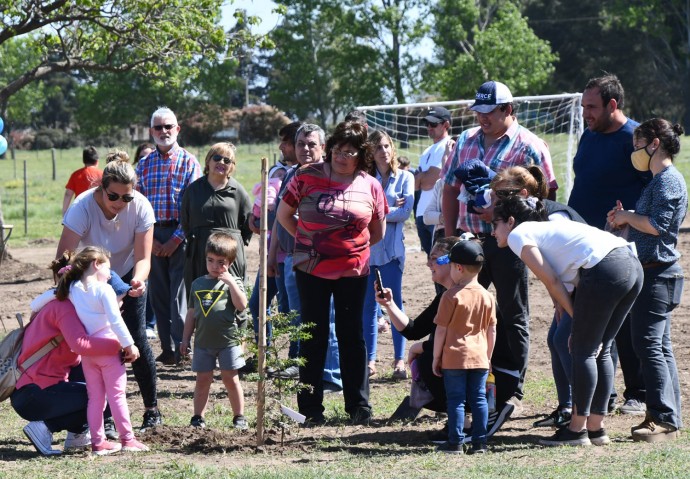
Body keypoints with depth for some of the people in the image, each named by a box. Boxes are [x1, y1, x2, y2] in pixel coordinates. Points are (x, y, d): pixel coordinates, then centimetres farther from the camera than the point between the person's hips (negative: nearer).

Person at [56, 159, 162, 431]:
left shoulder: (140, 207, -26)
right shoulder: (82, 208, -32)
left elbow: (142, 257, -24)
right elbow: (63, 260, -36)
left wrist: (138, 280, -45)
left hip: (127, 275, 1)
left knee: (137, 339, -8)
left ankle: (152, 409, 7)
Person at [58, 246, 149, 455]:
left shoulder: (73, 289, 5)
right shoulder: (104, 290, -12)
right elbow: (115, 320, -16)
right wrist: (129, 344, -10)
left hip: (86, 350, 5)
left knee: (94, 397, 10)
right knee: (117, 394, 1)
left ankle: (97, 442, 10)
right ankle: (127, 439, 3)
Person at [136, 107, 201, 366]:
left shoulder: (189, 162, 0)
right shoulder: (144, 165, 11)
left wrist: (176, 240, -11)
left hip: (180, 235, -4)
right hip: (152, 236, 4)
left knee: (179, 293, -7)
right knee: (158, 294, 5)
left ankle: (181, 348, -4)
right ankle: (167, 348, 11)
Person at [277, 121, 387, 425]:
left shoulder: (370, 186, 2)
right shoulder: (307, 177, -3)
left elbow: (378, 232, 14)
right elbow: (284, 214, 6)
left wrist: (352, 248, 7)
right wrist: (308, 240, 2)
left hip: (353, 272, 1)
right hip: (311, 271, -1)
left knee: (351, 337, 5)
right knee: (314, 337, 3)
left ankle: (359, 406, 11)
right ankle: (311, 407, 9)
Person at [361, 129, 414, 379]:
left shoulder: (405, 178, 5)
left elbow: (405, 211, -6)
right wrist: (388, 209, -11)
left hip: (391, 248, -2)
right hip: (366, 247, 2)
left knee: (395, 302, -2)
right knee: (368, 305, 3)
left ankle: (399, 360, 1)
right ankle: (370, 360, 6)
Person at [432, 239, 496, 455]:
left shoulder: (451, 296, -10)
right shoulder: (487, 296, 4)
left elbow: (441, 330, -8)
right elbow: (492, 331, 9)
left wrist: (436, 357, 0)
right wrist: (488, 356, 19)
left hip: (454, 358, -4)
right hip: (479, 357, 4)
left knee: (455, 399, 1)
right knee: (479, 398, 7)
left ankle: (455, 442, 1)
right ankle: (479, 441, 6)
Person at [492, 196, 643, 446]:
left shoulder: (518, 234, 7)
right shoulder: (546, 229, 31)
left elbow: (551, 281, -1)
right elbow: (563, 281, 23)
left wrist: (577, 319, 6)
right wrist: (581, 328, 16)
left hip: (606, 270, -9)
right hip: (632, 265, 9)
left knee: (583, 351, 2)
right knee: (600, 351, 16)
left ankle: (577, 429, 8)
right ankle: (596, 427, 21)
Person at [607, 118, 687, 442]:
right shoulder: (659, 180, 19)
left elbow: (657, 225, -22)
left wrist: (626, 216, -9)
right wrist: (625, 221, 6)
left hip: (658, 273, -11)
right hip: (654, 273, 11)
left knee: (648, 344, -13)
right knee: (659, 346, 11)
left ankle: (664, 418, -13)